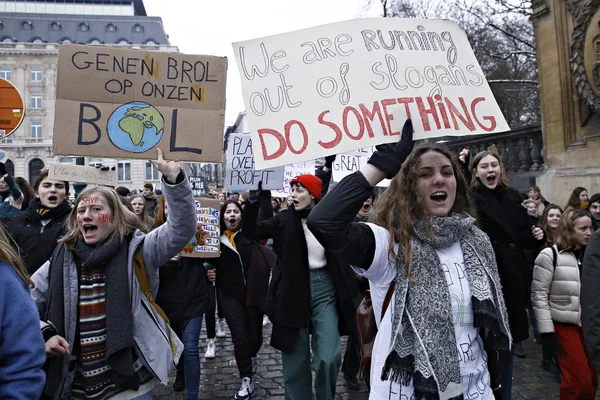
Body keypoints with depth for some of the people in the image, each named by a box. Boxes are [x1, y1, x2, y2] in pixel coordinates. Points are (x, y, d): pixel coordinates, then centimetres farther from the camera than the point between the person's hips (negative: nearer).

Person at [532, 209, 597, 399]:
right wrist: (546, 330, -13)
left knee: (592, 379, 10)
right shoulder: (550, 255, -10)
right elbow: (539, 295, -11)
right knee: (579, 380, -4)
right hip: (564, 325, -5)